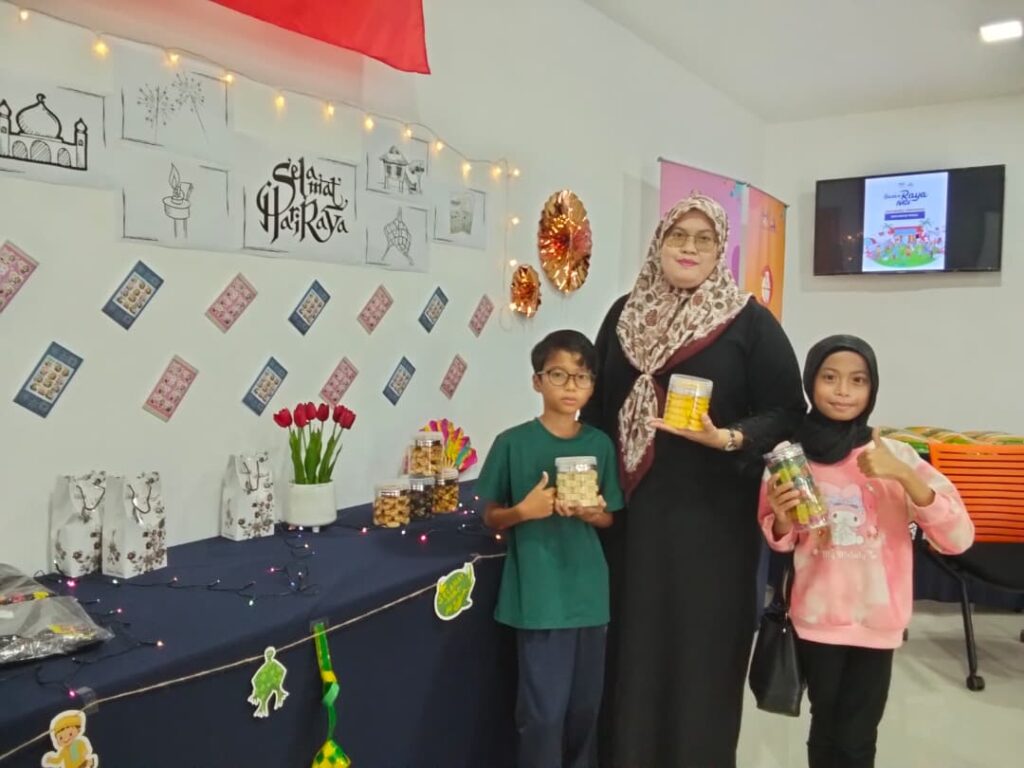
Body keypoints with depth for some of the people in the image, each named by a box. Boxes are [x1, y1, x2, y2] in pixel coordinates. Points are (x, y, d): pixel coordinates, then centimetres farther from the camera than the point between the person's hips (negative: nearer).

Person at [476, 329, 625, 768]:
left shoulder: (600, 445, 1)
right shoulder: (513, 443, -8)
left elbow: (610, 518, 11)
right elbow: (490, 517, 0)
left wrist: (593, 514, -11)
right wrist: (523, 511, -19)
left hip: (589, 591, 4)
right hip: (539, 595, -4)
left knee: (585, 704, 16)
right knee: (543, 710, 1)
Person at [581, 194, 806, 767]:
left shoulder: (749, 321, -4)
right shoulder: (624, 314, 7)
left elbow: (788, 411, -4)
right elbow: (597, 408, 10)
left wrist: (728, 439, -21)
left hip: (713, 514, -3)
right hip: (635, 509, 3)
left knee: (702, 642, 6)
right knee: (636, 638, 11)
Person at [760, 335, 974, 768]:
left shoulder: (895, 455, -9)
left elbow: (958, 538, -16)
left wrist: (902, 475, -28)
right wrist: (782, 520, -17)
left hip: (875, 621, -1)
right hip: (816, 618, 1)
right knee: (825, 731, 15)